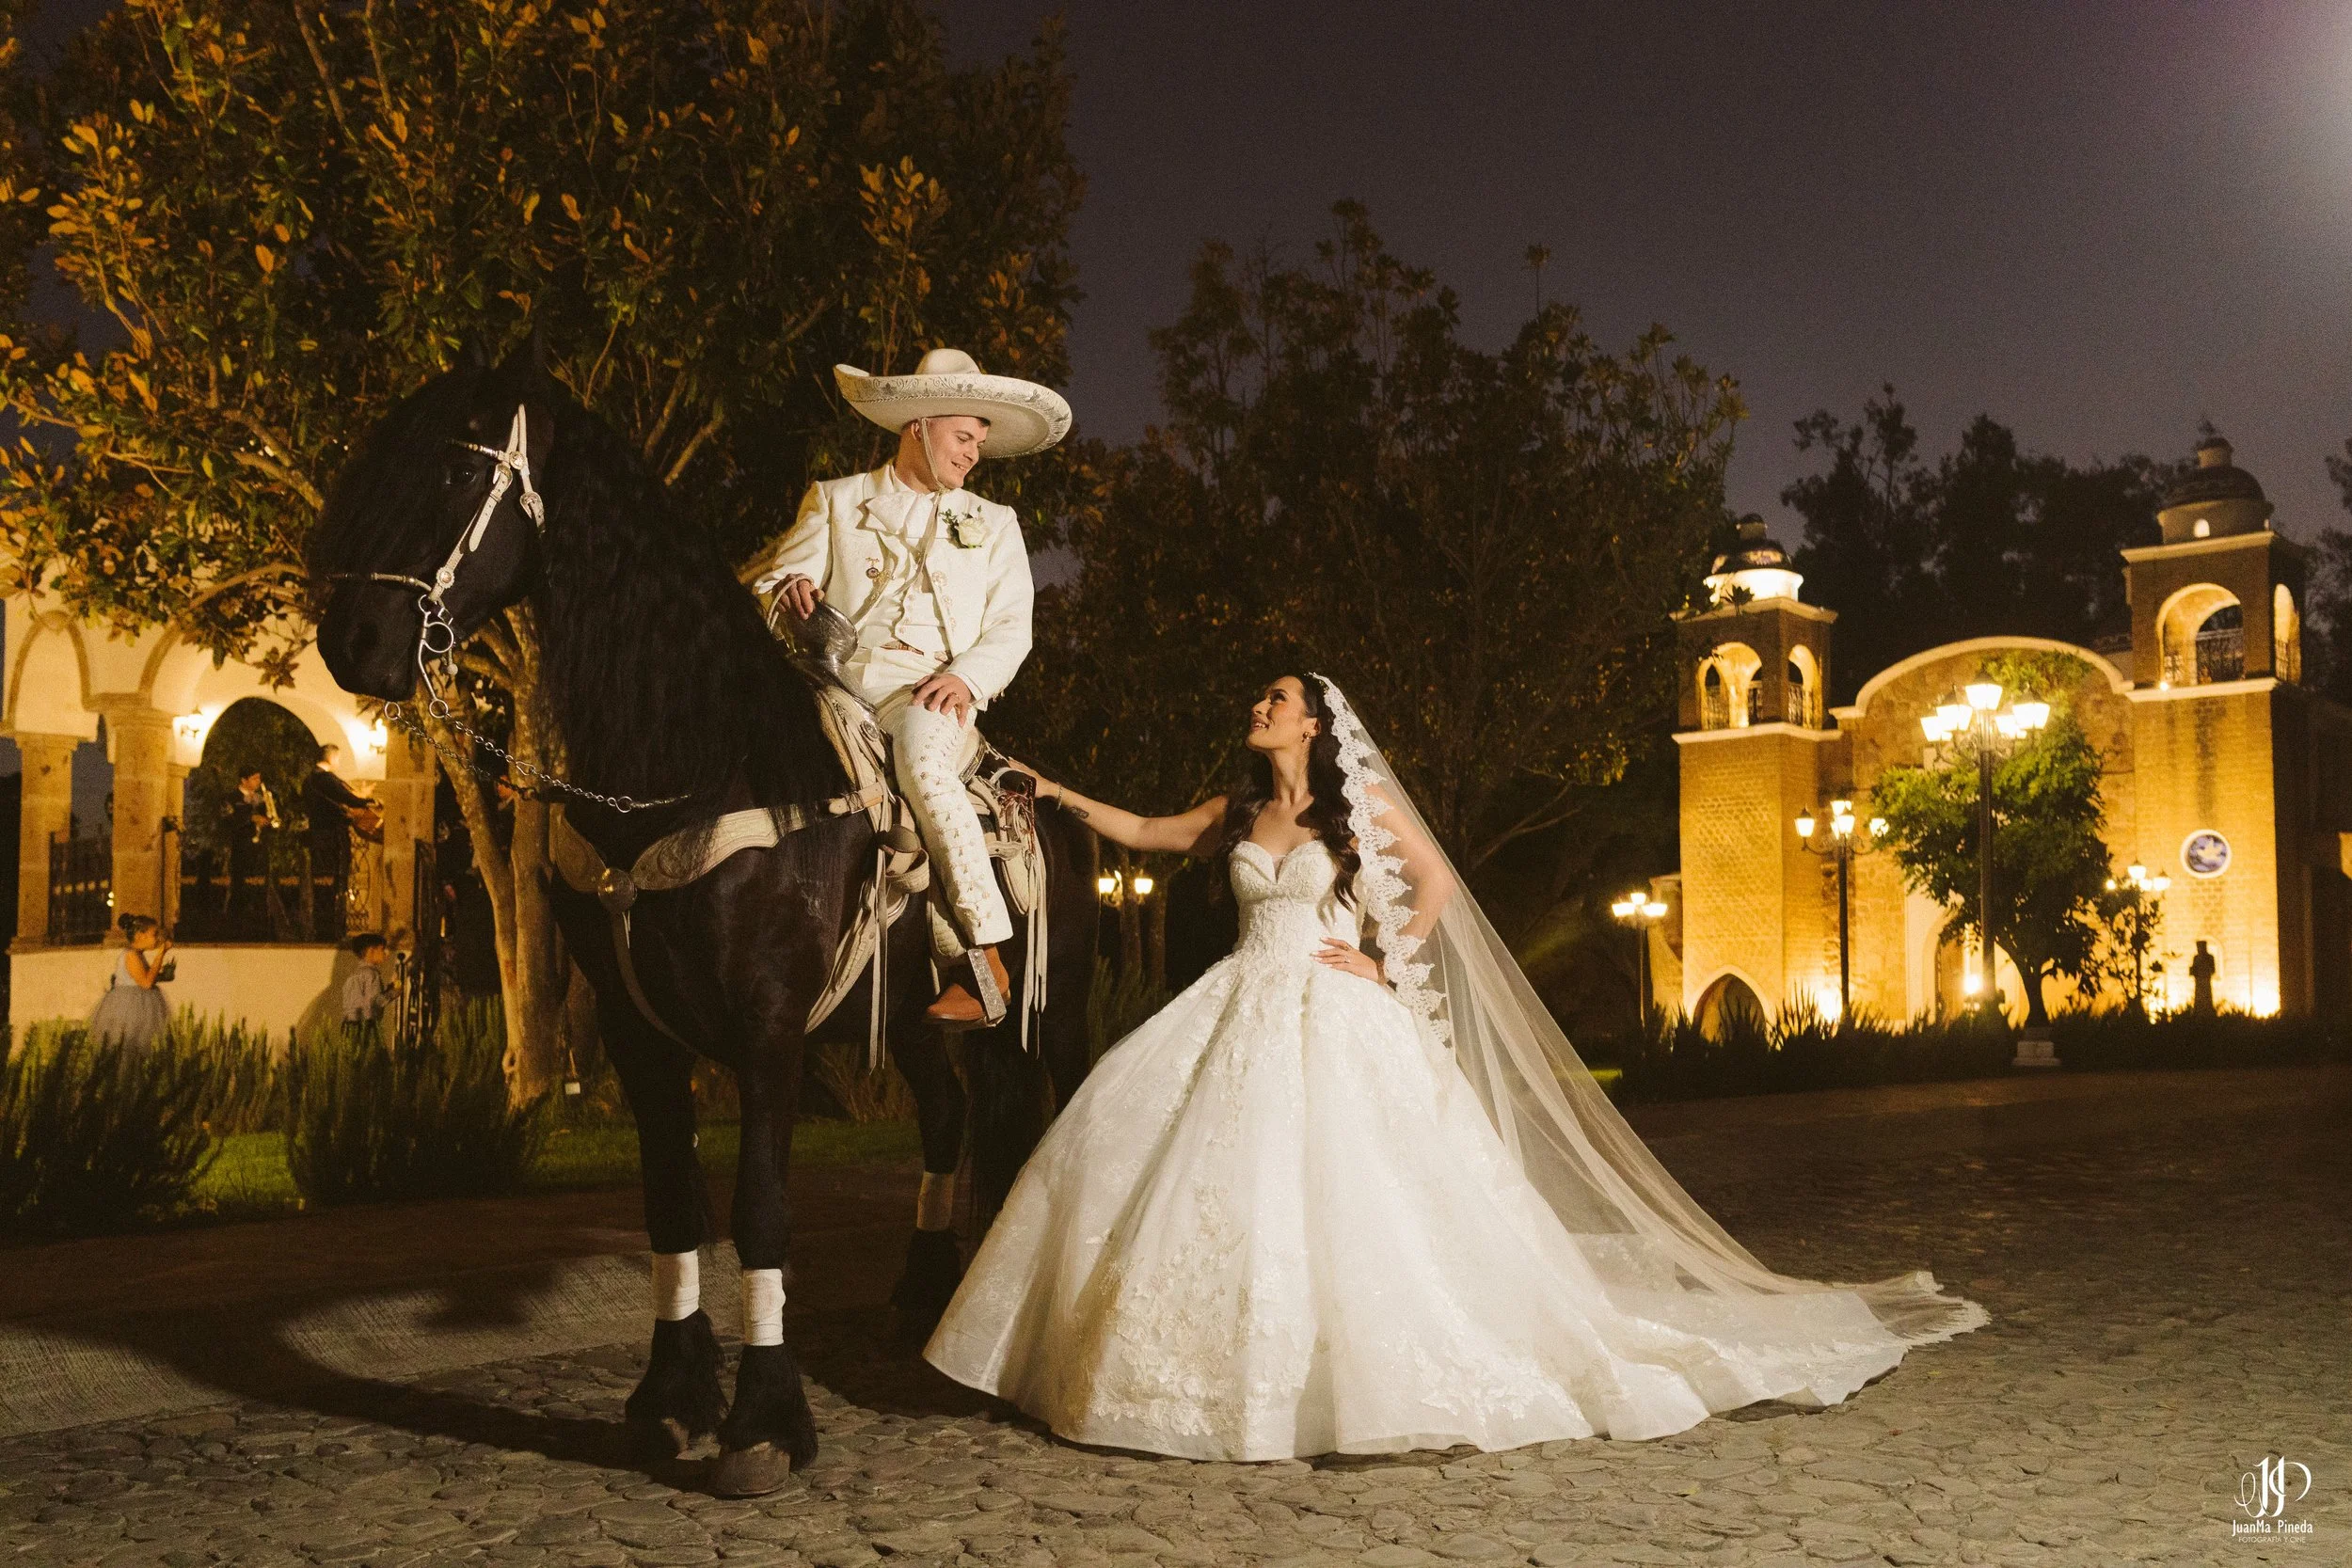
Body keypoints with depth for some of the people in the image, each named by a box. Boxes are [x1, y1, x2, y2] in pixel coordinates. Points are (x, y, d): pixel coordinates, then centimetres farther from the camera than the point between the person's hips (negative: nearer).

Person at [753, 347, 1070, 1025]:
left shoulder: (993, 524, 22)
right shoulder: (834, 500, 20)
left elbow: (1011, 629, 12)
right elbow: (777, 582, 10)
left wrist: (965, 676, -10)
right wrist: (792, 589, -16)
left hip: (933, 690, -1)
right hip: (843, 679, 2)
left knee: (921, 761, -36)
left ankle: (982, 955, -31)